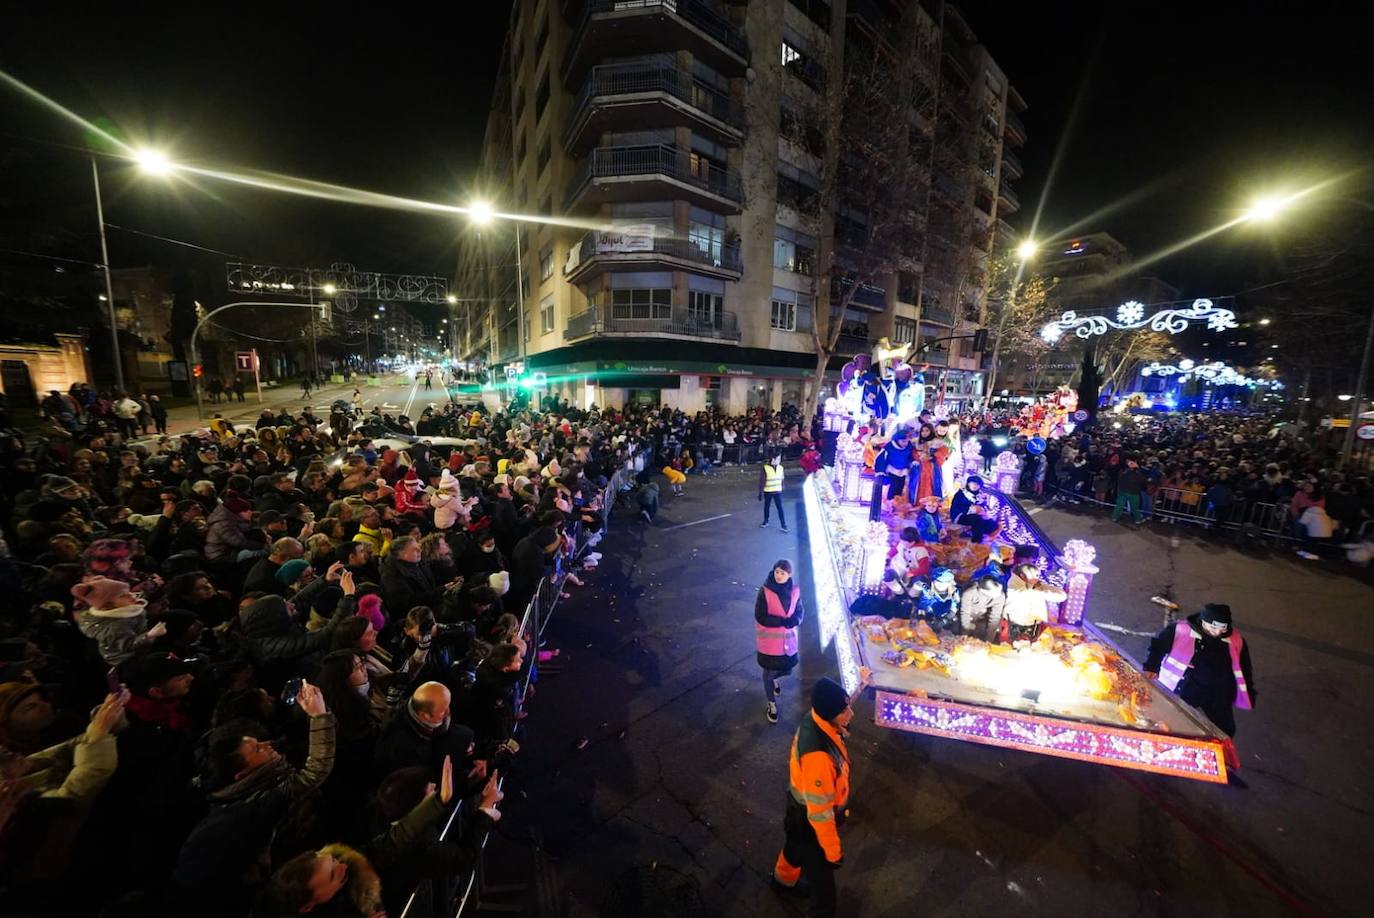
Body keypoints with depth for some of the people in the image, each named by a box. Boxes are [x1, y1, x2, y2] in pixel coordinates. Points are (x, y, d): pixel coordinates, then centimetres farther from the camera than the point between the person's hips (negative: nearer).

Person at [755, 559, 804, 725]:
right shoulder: (765, 591, -21)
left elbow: (800, 613, 1)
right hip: (770, 641, -4)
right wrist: (783, 621, -26)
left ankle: (775, 678, 54)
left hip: (788, 639, 4)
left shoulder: (794, 591, -7)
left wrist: (794, 621, -21)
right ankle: (772, 704, 32)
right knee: (769, 672, 10)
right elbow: (761, 617, -20)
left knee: (787, 669, 20)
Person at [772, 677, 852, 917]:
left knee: (797, 845, 36)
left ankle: (783, 879, 65)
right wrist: (833, 850, -16)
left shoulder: (815, 721, -19)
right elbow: (820, 811, -31)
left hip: (802, 809, 9)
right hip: (810, 819, -9)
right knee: (820, 873, 18)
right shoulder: (817, 754, -43)